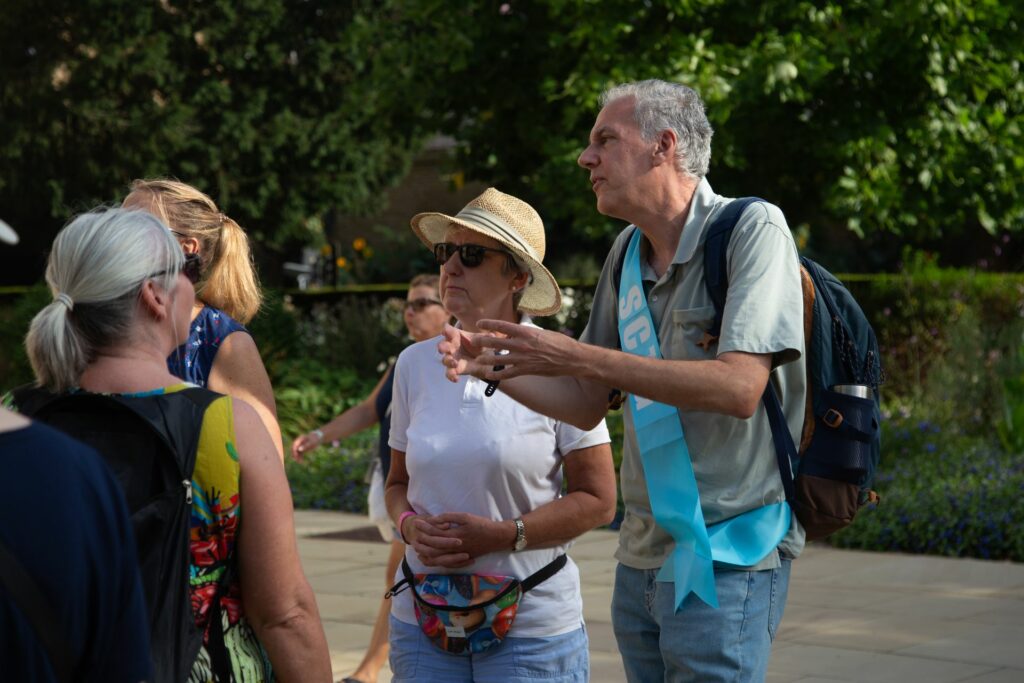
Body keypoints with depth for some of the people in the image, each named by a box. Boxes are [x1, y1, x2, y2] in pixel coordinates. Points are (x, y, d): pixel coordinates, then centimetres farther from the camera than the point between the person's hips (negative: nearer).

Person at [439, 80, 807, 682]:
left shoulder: (752, 228, -11)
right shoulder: (628, 252, 11)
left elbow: (739, 388, -23)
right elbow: (587, 405, 16)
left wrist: (575, 357, -21)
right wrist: (496, 366, -1)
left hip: (726, 559, -7)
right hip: (641, 559, 7)